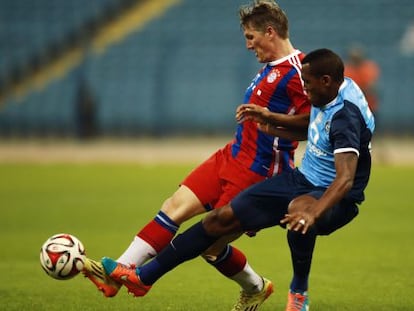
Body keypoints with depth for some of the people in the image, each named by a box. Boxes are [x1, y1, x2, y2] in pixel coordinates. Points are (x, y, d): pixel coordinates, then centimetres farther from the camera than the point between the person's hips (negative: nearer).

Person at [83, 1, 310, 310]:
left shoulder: (297, 71, -18)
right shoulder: (271, 67, 12)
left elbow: (313, 121, -26)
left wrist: (270, 116, -36)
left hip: (255, 174, -9)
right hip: (231, 157, 9)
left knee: (210, 245, -3)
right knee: (175, 206, -1)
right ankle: (115, 274, -1)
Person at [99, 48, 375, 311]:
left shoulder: (345, 116, -27)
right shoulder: (325, 98, 0)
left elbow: (345, 179, -39)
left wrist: (313, 212, -54)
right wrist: (271, 128, 17)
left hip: (334, 198, -9)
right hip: (302, 180, 9)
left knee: (297, 209, -44)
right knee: (222, 218, 1)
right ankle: (144, 276, 9)